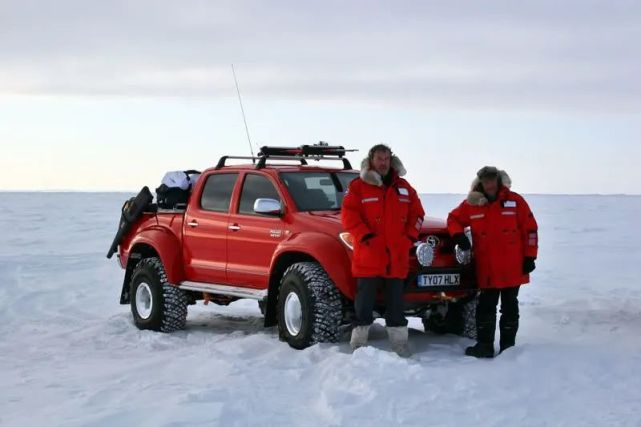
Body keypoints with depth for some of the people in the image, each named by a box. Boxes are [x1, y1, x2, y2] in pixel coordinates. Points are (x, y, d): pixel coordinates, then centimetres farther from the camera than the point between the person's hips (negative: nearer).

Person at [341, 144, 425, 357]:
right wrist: (364, 236, -17)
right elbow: (349, 215, -7)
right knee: (364, 304, -1)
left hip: (397, 259, 4)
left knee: (396, 304, 10)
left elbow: (417, 213, 17)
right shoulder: (358, 186, 0)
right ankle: (358, 344, 4)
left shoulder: (403, 187, 14)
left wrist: (410, 236, 3)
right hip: (368, 259, -4)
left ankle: (400, 345, 17)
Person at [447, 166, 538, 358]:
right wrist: (458, 235, -4)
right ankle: (484, 345, 7)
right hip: (486, 269, 2)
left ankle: (508, 345, 14)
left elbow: (530, 229, -1)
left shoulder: (515, 201, -3)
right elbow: (454, 219, 17)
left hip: (512, 268, -1)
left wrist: (529, 257, -4)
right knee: (485, 307, 2)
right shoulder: (471, 204, 2)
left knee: (509, 307, 7)